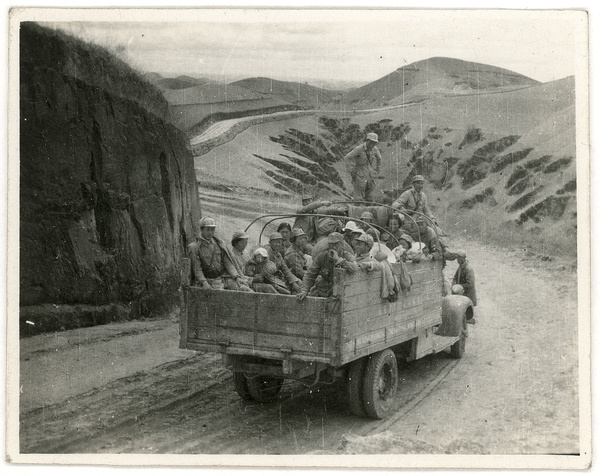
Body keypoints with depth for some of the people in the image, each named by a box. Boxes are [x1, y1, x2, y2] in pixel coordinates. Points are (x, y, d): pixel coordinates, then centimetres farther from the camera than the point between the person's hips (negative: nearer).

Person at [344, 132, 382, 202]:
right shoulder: (359, 149, -17)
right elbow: (347, 158, -15)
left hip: (370, 175, 5)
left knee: (369, 198, 6)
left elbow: (379, 158, 21)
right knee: (359, 198, -9)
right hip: (360, 175, -5)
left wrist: (377, 170, 16)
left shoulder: (374, 149, 0)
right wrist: (351, 172, -15)